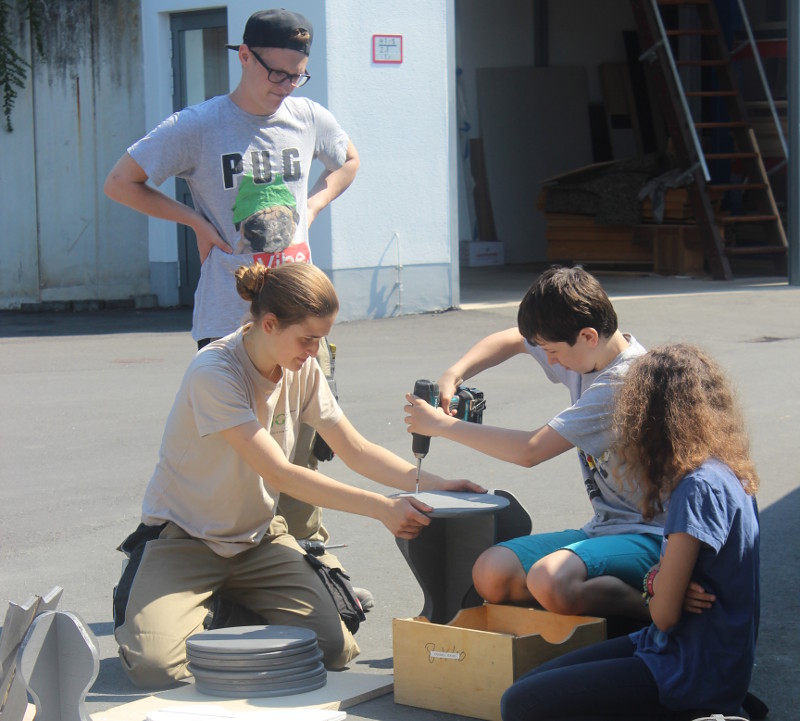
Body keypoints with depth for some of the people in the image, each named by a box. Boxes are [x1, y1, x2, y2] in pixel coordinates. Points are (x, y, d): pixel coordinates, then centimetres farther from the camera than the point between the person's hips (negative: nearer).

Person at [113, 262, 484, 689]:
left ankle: (234, 608, 15)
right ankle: (135, 599, 10)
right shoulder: (214, 373, -25)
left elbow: (355, 450, 4)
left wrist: (430, 484, -11)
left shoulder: (302, 371, -2)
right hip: (182, 538, -6)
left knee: (331, 649, -14)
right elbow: (280, 475, -29)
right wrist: (381, 507, -33)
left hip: (257, 538, 6)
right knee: (157, 668, -26)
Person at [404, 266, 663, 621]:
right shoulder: (585, 350, 5)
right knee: (491, 574, -9)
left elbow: (531, 450, -23)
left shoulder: (624, 383, -23)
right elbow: (509, 340, 25)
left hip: (651, 537, -9)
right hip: (605, 526, 9)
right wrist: (452, 376, 6)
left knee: (549, 581, -36)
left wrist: (442, 425, -12)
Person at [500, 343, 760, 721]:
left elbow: (664, 612, -20)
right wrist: (656, 581, -7)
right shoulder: (725, 473, 8)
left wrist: (658, 593, 2)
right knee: (530, 684, 11)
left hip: (695, 673, -9)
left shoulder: (701, 487, -20)